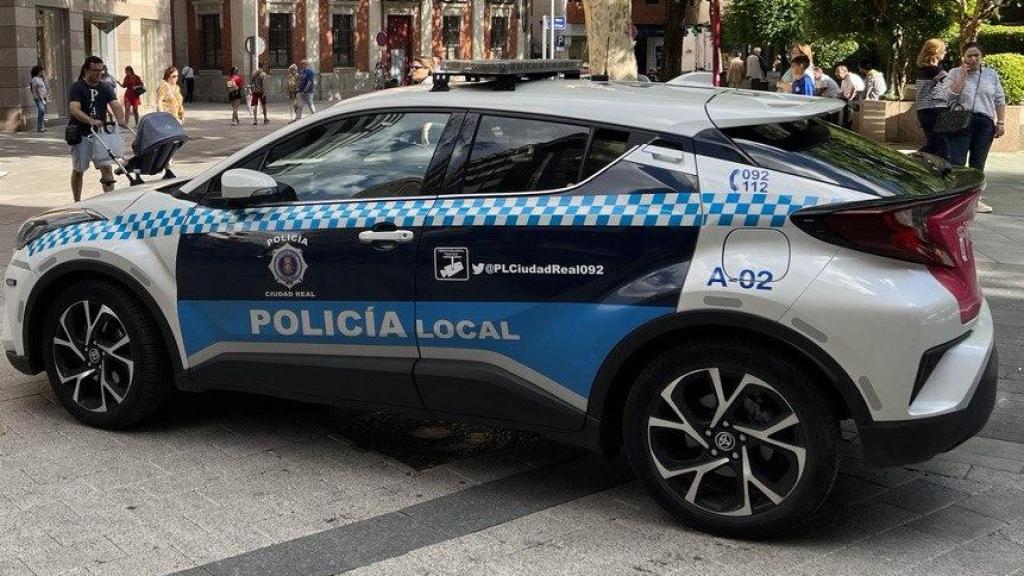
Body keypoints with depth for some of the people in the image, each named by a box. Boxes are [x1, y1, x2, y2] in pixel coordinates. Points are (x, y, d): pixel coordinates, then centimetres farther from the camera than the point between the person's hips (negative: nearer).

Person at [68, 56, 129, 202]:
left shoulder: (106, 88, 5)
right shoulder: (77, 88, -7)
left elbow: (115, 105, -10)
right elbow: (74, 109, -22)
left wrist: (121, 119, -33)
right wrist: (90, 120, -41)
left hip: (100, 131, 2)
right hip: (81, 134, -2)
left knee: (106, 167, -10)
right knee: (78, 170, 9)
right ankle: (77, 203, 23)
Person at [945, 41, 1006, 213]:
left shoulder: (992, 75, 13)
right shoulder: (955, 73, 6)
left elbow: (999, 100, 13)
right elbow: (949, 96, -7)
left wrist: (1001, 122, 5)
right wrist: (963, 75, -9)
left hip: (985, 123, 3)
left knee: (978, 164, 6)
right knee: (957, 162, -9)